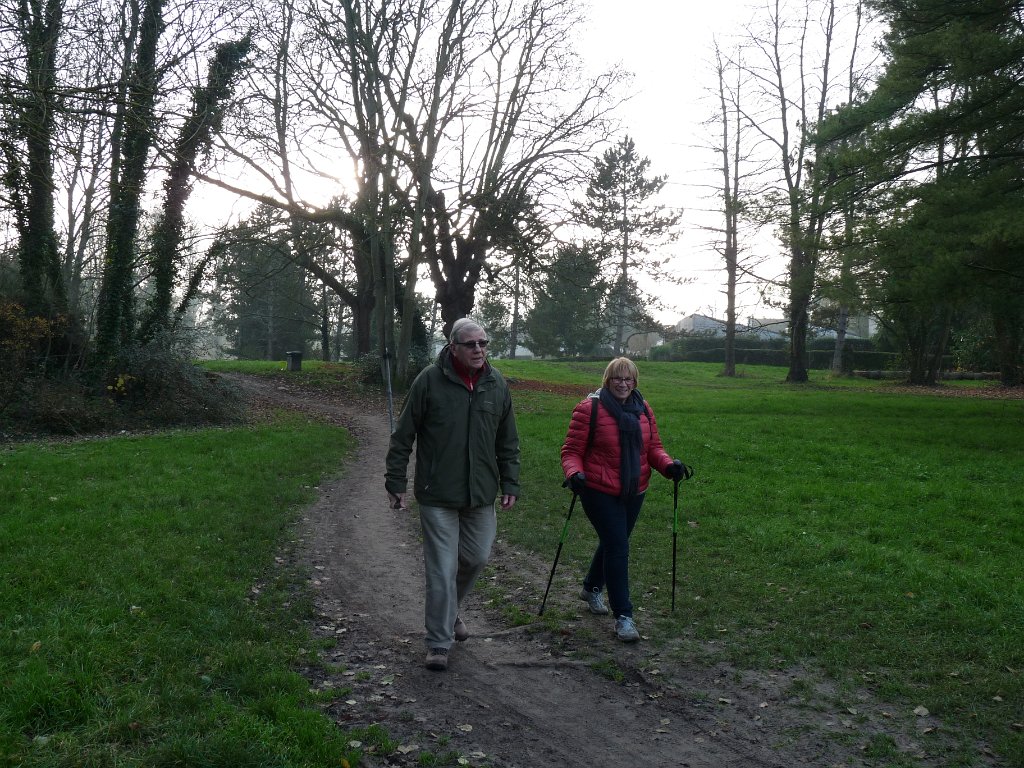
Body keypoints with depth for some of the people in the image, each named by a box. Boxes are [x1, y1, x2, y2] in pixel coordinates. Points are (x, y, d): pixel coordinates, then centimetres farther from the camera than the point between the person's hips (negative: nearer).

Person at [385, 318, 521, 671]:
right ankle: (439, 643, 11)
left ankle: (448, 610, 42)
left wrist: (510, 484, 8)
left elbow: (508, 442, 12)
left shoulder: (497, 384, 4)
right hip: (438, 496, -4)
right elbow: (403, 436, -4)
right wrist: (396, 481, -4)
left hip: (481, 495, 5)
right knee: (443, 569, -2)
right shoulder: (430, 380, -9)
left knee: (477, 558, 14)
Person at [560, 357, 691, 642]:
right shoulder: (589, 409, -12)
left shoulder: (643, 409, 5)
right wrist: (574, 473, -30)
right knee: (617, 547, -9)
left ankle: (592, 588, 46)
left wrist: (668, 464, -10)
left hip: (634, 492, 6)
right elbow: (571, 450, -10)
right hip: (600, 493, -6)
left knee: (614, 543, 21)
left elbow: (653, 447, 10)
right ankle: (623, 616, 1)